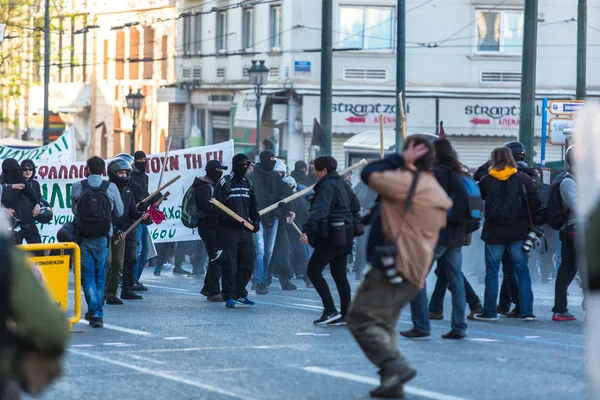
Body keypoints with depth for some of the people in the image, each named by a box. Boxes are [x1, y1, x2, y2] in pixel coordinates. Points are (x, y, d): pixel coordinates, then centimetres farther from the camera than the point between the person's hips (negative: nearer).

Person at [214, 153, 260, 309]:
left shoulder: (248, 183, 16)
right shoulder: (225, 182, -5)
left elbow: (253, 205, 21)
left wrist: (256, 220, 7)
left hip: (245, 229, 7)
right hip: (228, 230, -6)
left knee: (248, 262, 6)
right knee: (229, 264, -6)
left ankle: (240, 294, 17)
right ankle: (229, 296, -1)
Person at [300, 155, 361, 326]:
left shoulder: (327, 186, -14)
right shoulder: (341, 183, 14)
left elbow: (319, 210, -28)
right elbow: (355, 205, 25)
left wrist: (307, 230, -38)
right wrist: (355, 222, 37)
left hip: (331, 235, -10)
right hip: (345, 234, 10)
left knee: (313, 271, -6)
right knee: (339, 274, 14)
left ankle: (330, 310, -11)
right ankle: (346, 314, 12)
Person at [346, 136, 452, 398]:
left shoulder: (408, 183, -15)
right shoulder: (437, 193, 16)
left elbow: (369, 175, -14)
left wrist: (401, 160, -8)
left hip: (393, 268, -10)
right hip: (415, 273, 10)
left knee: (362, 321, -8)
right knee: (383, 324, 18)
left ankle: (396, 367, -21)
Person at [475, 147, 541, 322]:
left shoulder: (486, 181, -2)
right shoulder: (523, 179, -3)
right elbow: (535, 203, -5)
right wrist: (526, 216, 12)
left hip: (494, 233, -1)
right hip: (518, 233, 1)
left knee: (492, 271, 7)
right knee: (522, 271, 8)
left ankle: (489, 311, 7)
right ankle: (526, 311, 5)